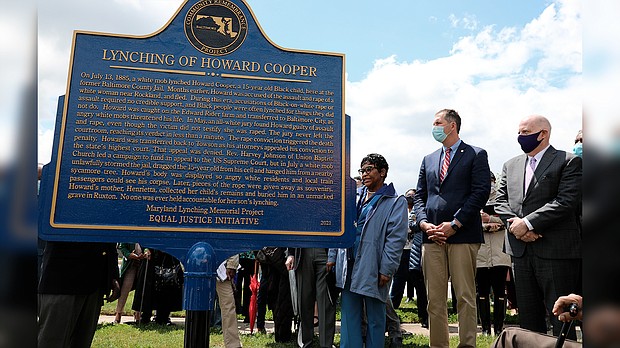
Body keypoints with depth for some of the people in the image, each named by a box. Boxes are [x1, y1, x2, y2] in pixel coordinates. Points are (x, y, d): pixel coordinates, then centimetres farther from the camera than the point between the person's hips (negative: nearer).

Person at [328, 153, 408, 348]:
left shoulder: (396, 202, -1)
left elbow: (396, 238, -9)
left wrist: (387, 270, -15)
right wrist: (333, 256, 11)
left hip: (373, 270, -5)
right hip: (349, 266, 5)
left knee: (375, 317, 7)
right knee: (349, 314, 9)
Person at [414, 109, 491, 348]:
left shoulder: (476, 155, 6)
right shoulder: (428, 160, 21)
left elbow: (481, 192, -5)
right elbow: (419, 196, 17)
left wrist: (455, 223, -13)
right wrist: (424, 222, -2)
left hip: (463, 236, -4)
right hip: (432, 237, 5)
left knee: (465, 297, -1)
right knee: (435, 299, 5)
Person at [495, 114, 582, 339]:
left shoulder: (568, 162, -1)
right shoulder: (511, 166, 16)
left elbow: (566, 201, -13)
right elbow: (500, 201, 10)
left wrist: (527, 223, -17)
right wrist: (516, 223, -9)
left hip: (556, 251, -5)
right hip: (521, 251, 6)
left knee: (561, 318, 1)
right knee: (527, 317, 13)